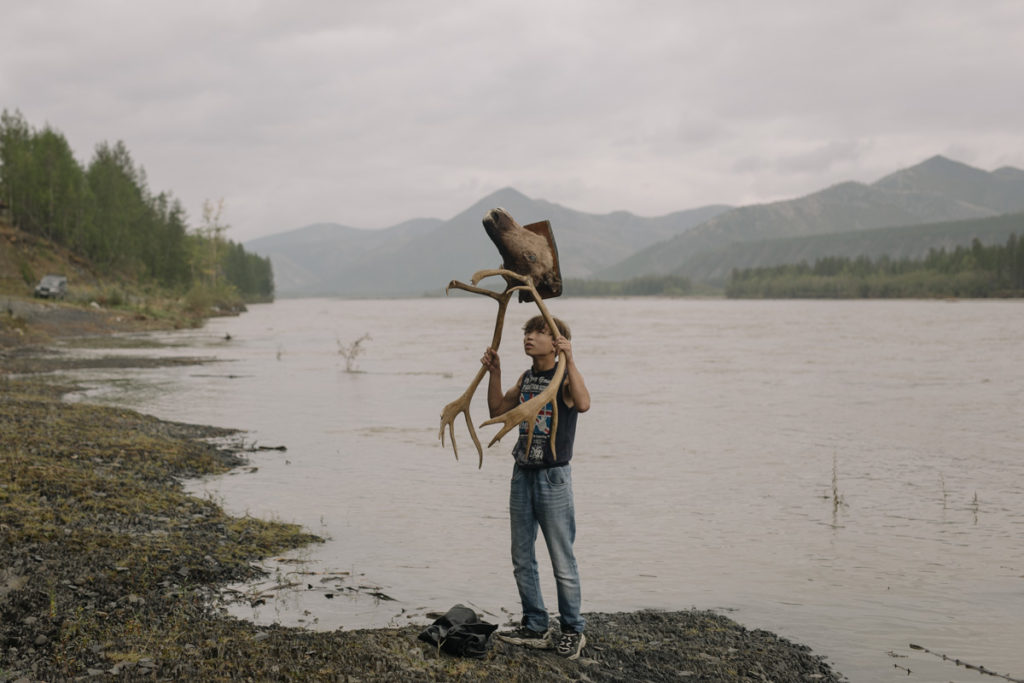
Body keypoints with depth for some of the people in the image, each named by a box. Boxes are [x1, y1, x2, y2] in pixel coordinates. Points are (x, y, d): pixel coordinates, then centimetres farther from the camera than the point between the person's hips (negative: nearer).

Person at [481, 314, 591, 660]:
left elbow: (583, 404, -32)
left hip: (553, 477, -7)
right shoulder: (526, 378, 10)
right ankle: (535, 628, 23)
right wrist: (494, 373, 7)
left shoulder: (564, 377, -11)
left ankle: (573, 631, 13)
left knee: (562, 562, 0)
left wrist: (569, 358, -35)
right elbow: (498, 411, 17)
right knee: (522, 559, 11)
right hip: (522, 475, 7)